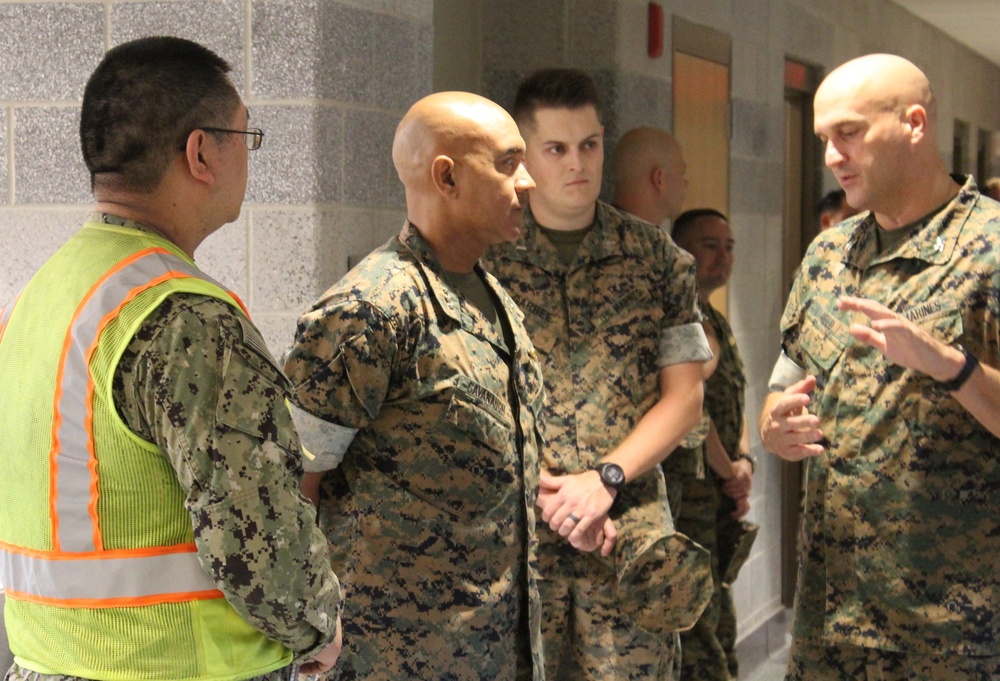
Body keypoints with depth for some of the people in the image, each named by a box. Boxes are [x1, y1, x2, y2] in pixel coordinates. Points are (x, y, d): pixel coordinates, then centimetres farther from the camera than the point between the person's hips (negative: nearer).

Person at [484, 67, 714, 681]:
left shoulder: (656, 258, 7)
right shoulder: (482, 260, 3)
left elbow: (683, 395, 6)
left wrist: (605, 478, -8)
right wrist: (535, 488, -11)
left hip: (631, 528, 1)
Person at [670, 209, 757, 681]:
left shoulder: (718, 323, 19)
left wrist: (744, 461, 3)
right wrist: (728, 470, -7)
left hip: (720, 505, 10)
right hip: (685, 496, -10)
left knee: (720, 634, 15)